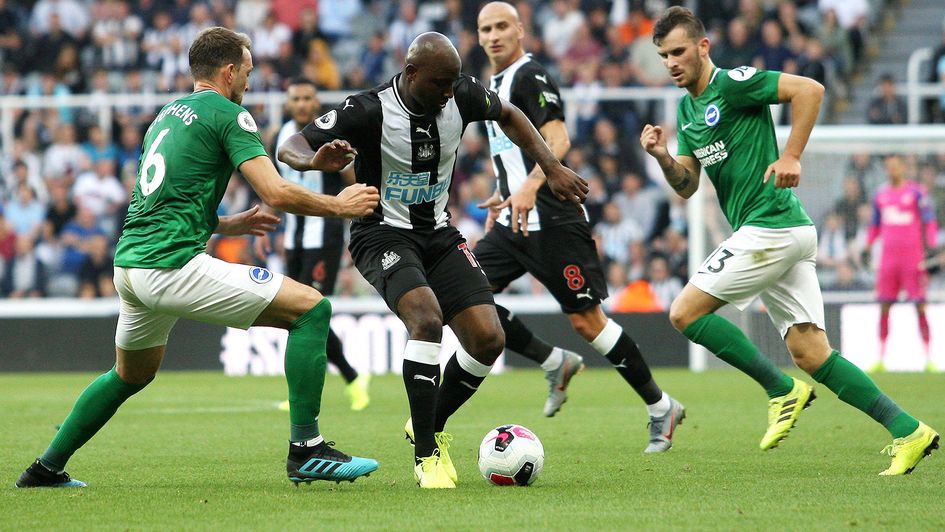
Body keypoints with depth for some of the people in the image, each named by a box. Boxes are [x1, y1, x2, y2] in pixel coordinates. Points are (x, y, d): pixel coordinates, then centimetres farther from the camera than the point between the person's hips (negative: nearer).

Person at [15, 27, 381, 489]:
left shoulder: (167, 115, 23)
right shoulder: (226, 113, -2)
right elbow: (276, 193, -11)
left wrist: (229, 224, 30)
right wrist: (339, 205, 3)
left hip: (130, 261, 9)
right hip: (172, 265, -9)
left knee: (131, 375, 33)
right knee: (310, 308, -6)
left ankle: (47, 468, 36)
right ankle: (305, 450, -11)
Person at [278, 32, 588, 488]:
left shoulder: (461, 97, -7)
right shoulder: (369, 111, -21)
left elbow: (508, 116, 16)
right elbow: (289, 148, -16)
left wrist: (552, 169, 8)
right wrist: (316, 160, -40)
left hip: (439, 233, 6)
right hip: (383, 235, -6)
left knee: (488, 339, -8)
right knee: (427, 318, -32)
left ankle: (431, 427, 18)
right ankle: (426, 456, -23)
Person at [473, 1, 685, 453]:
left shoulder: (530, 77, -10)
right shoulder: (495, 85, 18)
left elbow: (557, 140, -23)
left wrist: (530, 187, -36)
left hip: (551, 222, -9)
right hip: (514, 223, 9)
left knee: (586, 320, -7)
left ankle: (661, 408, 5)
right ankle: (555, 364, 8)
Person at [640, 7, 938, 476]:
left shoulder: (731, 84, -8)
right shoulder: (687, 108, 19)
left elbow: (809, 89, -17)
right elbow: (686, 186, 19)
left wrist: (791, 156, -20)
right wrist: (662, 156, 0)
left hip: (771, 225, -9)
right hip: (782, 235, 9)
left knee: (686, 311, -7)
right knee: (811, 354, 2)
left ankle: (782, 391, -3)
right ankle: (908, 432, -1)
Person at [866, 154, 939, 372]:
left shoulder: (916, 192, -1)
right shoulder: (881, 195, 14)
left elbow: (930, 222, -3)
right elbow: (875, 225, 23)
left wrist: (930, 248, -14)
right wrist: (867, 247, 15)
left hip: (913, 255, -4)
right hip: (888, 256, 4)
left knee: (920, 306, -5)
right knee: (883, 307, 2)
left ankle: (928, 358, -3)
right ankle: (881, 358, 6)